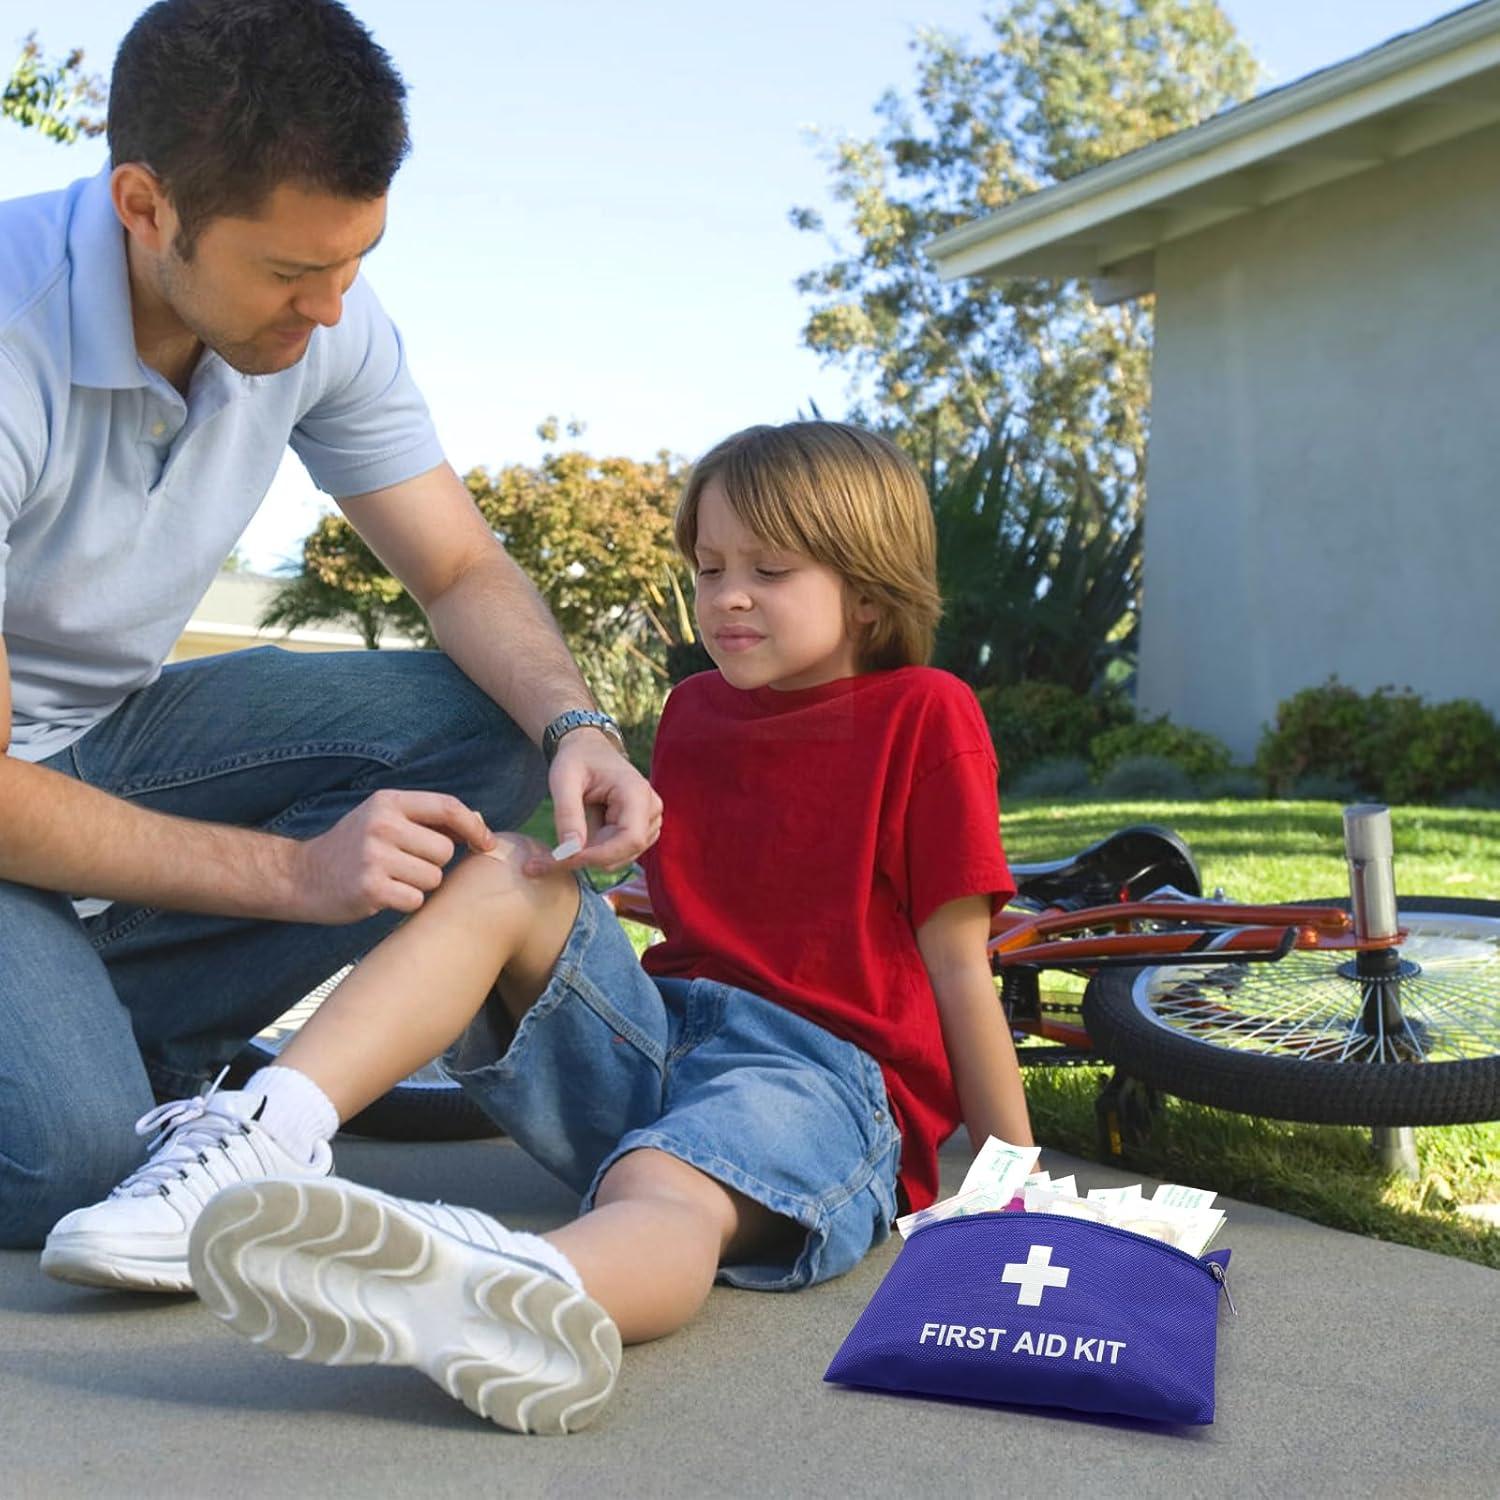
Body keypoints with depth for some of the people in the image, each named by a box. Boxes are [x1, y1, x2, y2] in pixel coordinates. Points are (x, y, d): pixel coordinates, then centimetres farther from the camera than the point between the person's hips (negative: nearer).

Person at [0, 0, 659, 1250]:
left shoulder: (323, 321, -11)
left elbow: (464, 569, -2)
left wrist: (575, 728, -22)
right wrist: (296, 874, -30)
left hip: (108, 728, 7)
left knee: (485, 727, -13)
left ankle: (114, 1030, -9)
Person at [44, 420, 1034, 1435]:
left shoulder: (924, 715, 1)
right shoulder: (695, 710, 20)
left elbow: (959, 968, -2)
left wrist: (1017, 1182, -1)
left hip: (827, 1070, -6)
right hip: (665, 1028, 6)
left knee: (668, 1193, -39)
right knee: (506, 875, -16)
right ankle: (268, 1137, -35)